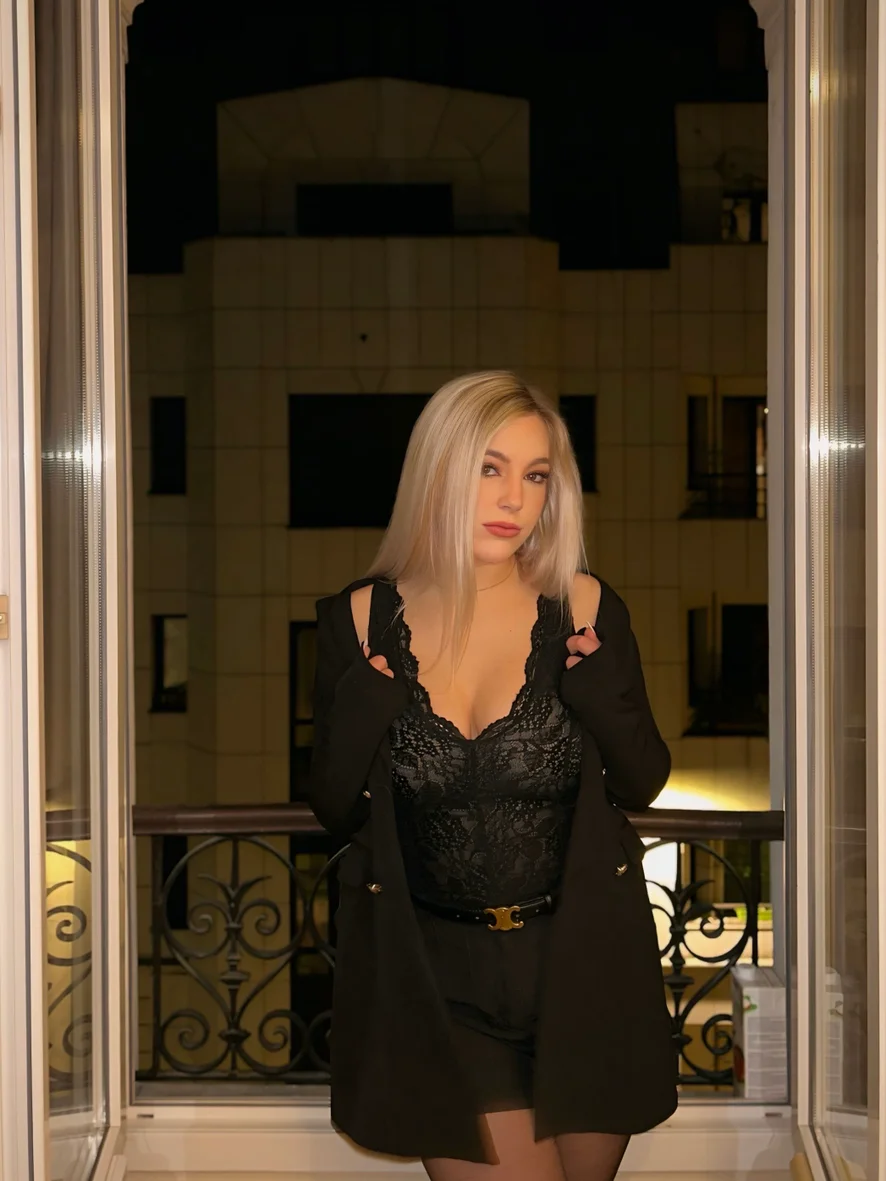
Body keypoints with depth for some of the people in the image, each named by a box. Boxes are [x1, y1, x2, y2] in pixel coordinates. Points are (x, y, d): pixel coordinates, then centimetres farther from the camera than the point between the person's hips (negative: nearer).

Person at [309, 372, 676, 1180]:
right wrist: (359, 720, -19)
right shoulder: (362, 621, -4)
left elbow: (643, 787, 1)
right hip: (436, 977, -1)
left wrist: (606, 701, -18)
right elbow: (335, 813, 0)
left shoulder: (584, 609, -5)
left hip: (581, 966, 2)